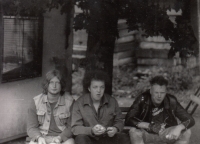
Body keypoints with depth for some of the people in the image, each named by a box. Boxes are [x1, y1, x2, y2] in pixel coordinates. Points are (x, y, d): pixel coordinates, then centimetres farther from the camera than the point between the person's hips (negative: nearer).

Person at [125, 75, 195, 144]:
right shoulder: (142, 99, -19)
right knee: (133, 131, -33)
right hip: (147, 133, -2)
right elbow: (128, 120, -26)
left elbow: (190, 120, -14)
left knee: (186, 132, -23)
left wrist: (179, 127, -36)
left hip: (167, 133, 2)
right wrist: (149, 126, -39)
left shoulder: (171, 101, -15)